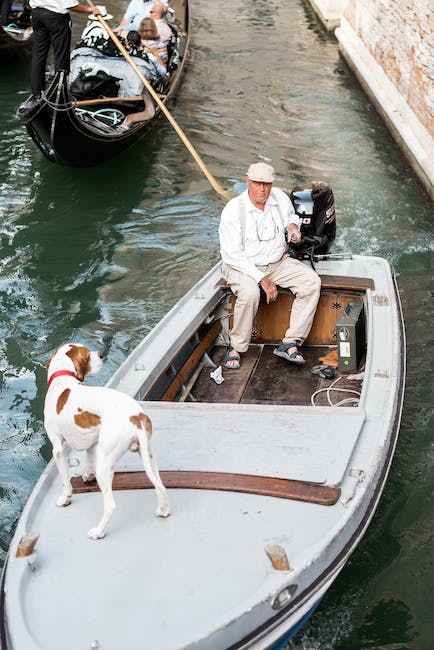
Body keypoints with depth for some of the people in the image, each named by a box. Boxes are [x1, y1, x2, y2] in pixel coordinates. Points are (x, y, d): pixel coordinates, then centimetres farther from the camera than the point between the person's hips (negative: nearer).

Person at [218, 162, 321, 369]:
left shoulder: (280, 198, -2)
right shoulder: (233, 210, -18)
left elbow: (291, 216, 23)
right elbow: (232, 255, -20)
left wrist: (292, 226, -4)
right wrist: (262, 279, -25)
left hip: (278, 262, 5)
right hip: (244, 266, -5)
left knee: (312, 282, -17)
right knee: (250, 293, -37)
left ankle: (290, 343, -19)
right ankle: (236, 347, -15)